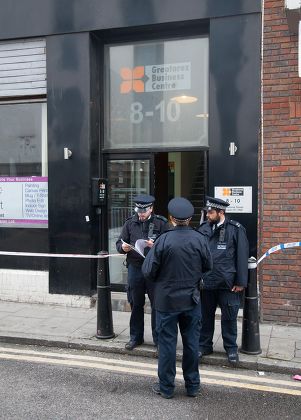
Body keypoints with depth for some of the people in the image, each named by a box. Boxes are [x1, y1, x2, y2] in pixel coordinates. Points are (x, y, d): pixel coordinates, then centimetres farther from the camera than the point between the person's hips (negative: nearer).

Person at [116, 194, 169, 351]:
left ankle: (158, 337, 21)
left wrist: (156, 245, -24)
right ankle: (136, 337, 27)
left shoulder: (161, 223, -3)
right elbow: (119, 243, 8)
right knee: (136, 304, 13)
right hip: (135, 267, 3)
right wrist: (123, 247, -15)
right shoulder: (130, 222, 5)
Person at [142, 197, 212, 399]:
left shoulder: (163, 240, -18)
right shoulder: (200, 239, -9)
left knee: (167, 343, 9)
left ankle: (166, 387, 21)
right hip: (192, 300, 3)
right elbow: (208, 266, 5)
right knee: (192, 342, 15)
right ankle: (193, 385, 27)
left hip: (167, 300, -3)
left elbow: (148, 271, -13)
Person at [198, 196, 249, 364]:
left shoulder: (236, 229, -6)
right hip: (206, 281, 3)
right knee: (205, 316, 14)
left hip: (228, 283, -3)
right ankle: (204, 345, 30)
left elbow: (242, 257, -6)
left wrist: (241, 282, -8)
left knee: (229, 317, 8)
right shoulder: (203, 228, 4)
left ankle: (231, 348, 26)